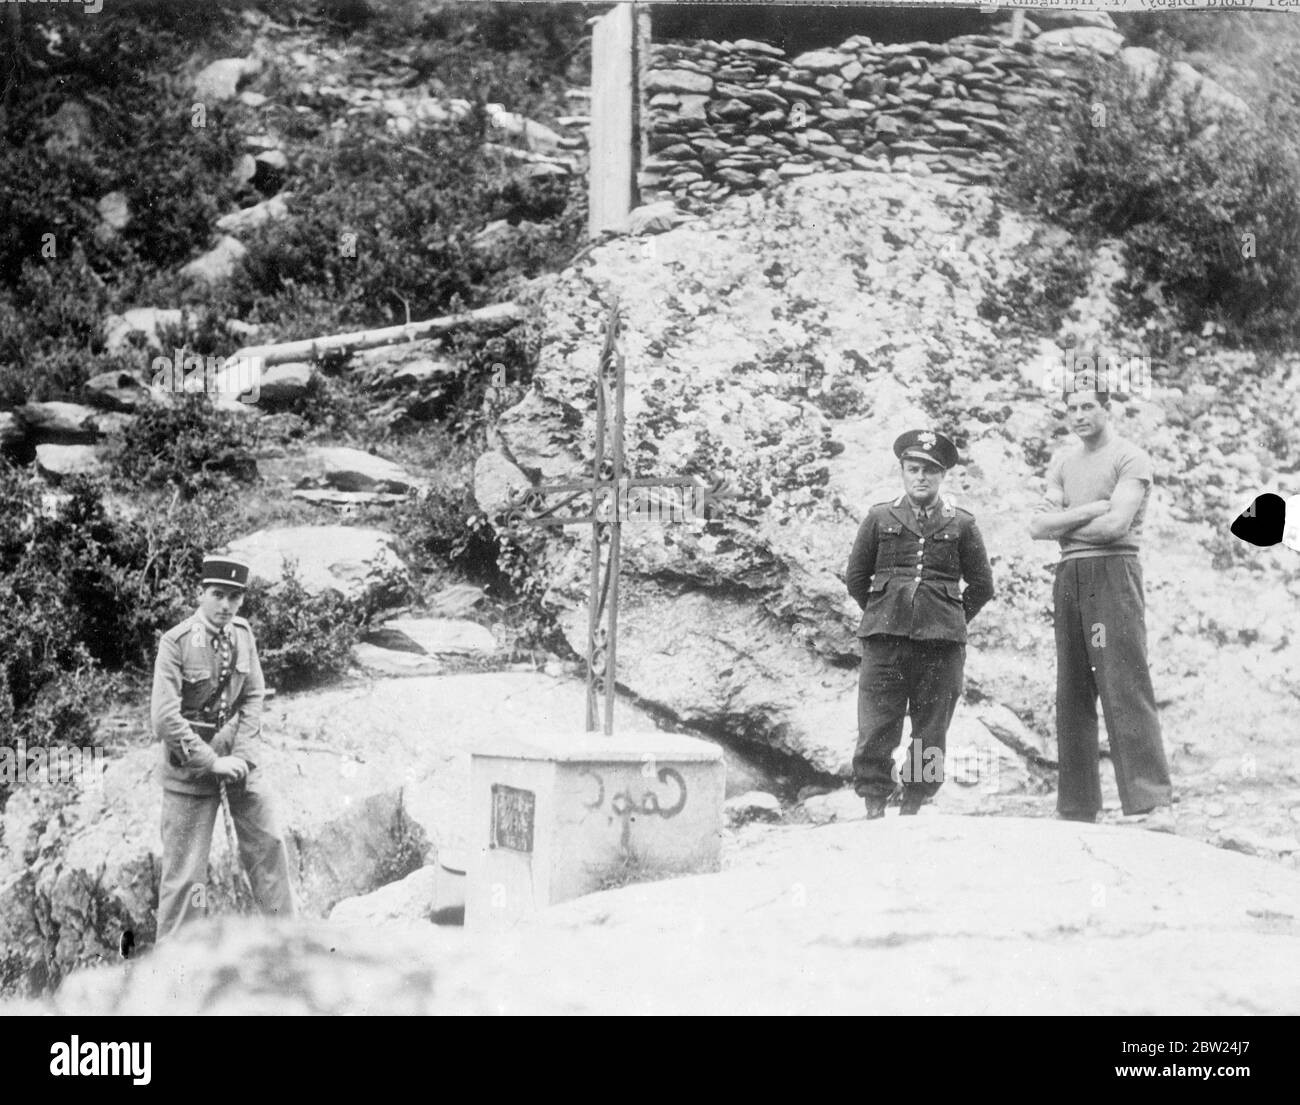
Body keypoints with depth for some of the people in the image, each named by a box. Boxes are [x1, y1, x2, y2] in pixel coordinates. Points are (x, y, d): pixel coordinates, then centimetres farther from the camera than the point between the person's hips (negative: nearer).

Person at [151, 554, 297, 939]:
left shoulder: (243, 634, 0)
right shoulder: (176, 642, -16)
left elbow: (253, 697, 7)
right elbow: (165, 718, -19)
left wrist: (243, 754, -6)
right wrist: (211, 762, -18)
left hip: (237, 753, 5)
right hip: (190, 759, -5)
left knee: (268, 843, 9)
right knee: (185, 865, -2)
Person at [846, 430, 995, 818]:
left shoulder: (961, 525, 7)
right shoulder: (879, 518, 8)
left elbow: (981, 586, 13)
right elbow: (856, 577, 15)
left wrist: (951, 621, 10)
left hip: (942, 644, 0)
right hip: (883, 641, 0)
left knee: (930, 734, 4)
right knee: (875, 731, -5)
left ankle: (914, 807, 13)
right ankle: (874, 807, 2)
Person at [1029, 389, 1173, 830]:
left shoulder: (1130, 458, -1)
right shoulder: (1062, 462, 18)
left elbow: (1116, 525, -14)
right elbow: (1038, 528, 7)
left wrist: (1060, 524, 1)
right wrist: (1089, 510, -6)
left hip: (1112, 571, -6)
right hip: (1068, 577, 6)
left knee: (1125, 687, -14)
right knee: (1072, 693, 6)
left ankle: (1153, 803, -18)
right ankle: (1076, 807, 10)